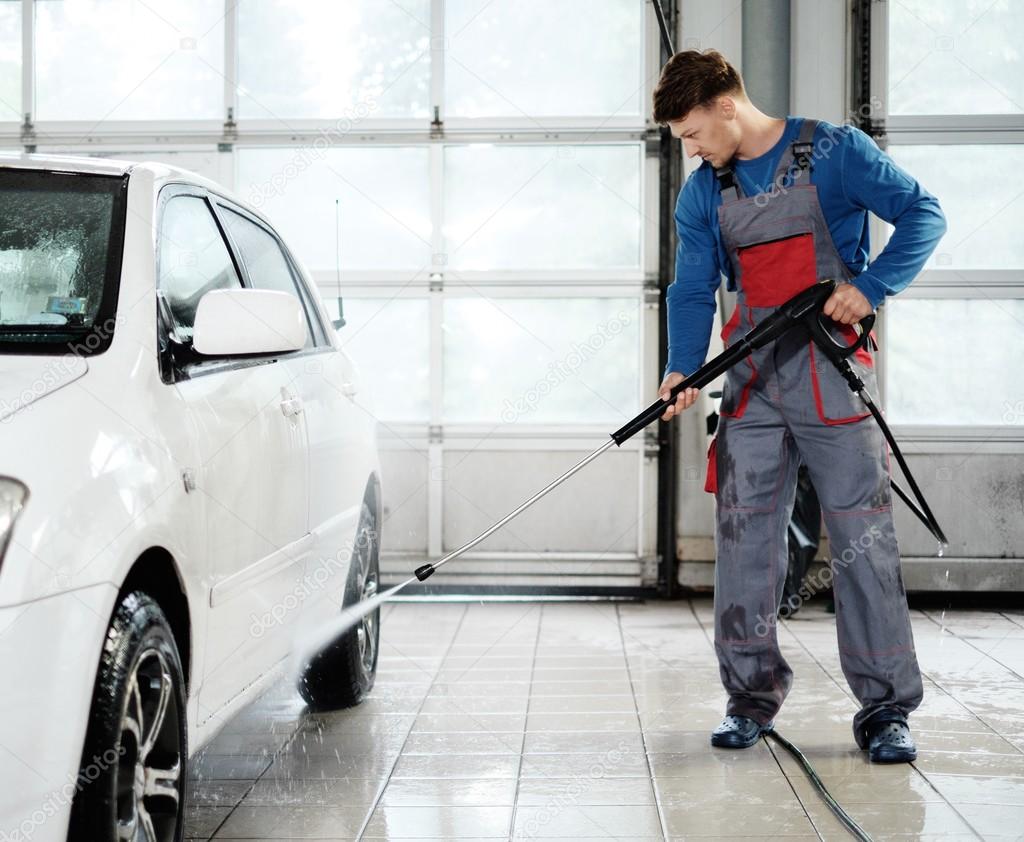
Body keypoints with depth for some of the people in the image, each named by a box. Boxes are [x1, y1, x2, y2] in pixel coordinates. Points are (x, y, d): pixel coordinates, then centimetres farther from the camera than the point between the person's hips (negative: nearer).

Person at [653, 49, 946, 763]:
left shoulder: (835, 151, -3)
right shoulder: (704, 194, 11)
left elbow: (923, 215, -3)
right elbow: (694, 290, 7)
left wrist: (870, 287, -15)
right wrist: (683, 369, -8)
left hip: (831, 367, -5)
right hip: (750, 376, 5)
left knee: (862, 538, -5)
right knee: (744, 536, 3)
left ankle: (886, 708, 2)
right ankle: (753, 697, 14)